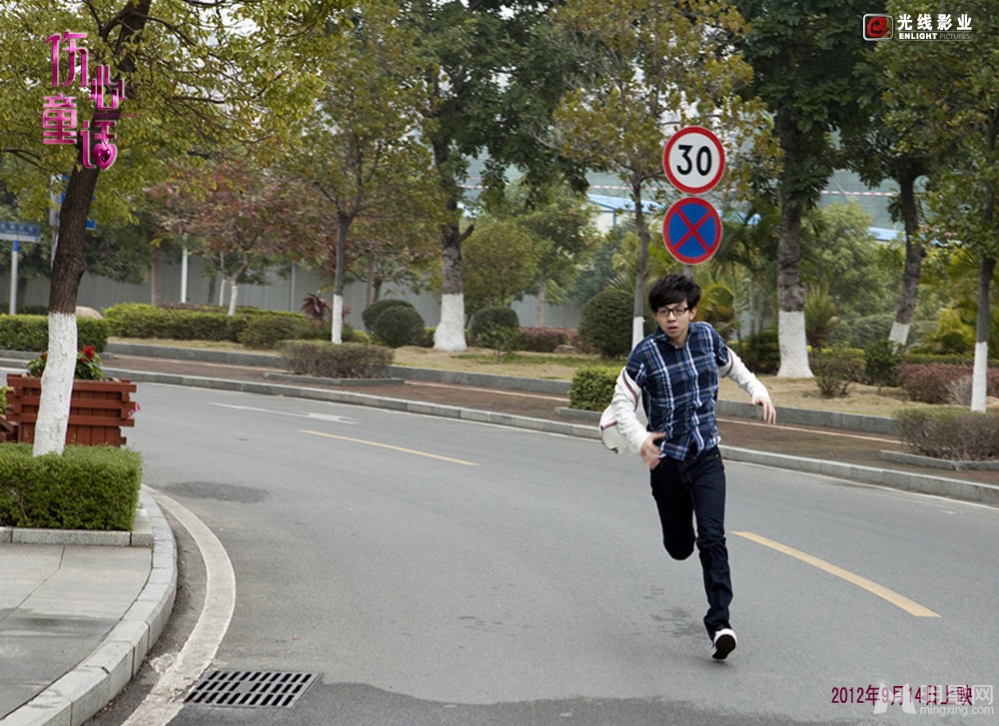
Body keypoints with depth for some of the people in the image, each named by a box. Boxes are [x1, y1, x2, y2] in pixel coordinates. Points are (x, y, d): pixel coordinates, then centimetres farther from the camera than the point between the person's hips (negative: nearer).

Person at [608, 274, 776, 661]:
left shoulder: (707, 336, -1)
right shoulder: (645, 354, -13)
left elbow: (732, 364, 20)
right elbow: (622, 404, -12)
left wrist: (758, 390, 5)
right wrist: (639, 440, -29)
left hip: (707, 457, 1)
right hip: (667, 460, -1)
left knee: (712, 538, -14)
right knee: (679, 548, 10)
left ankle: (719, 624, -13)